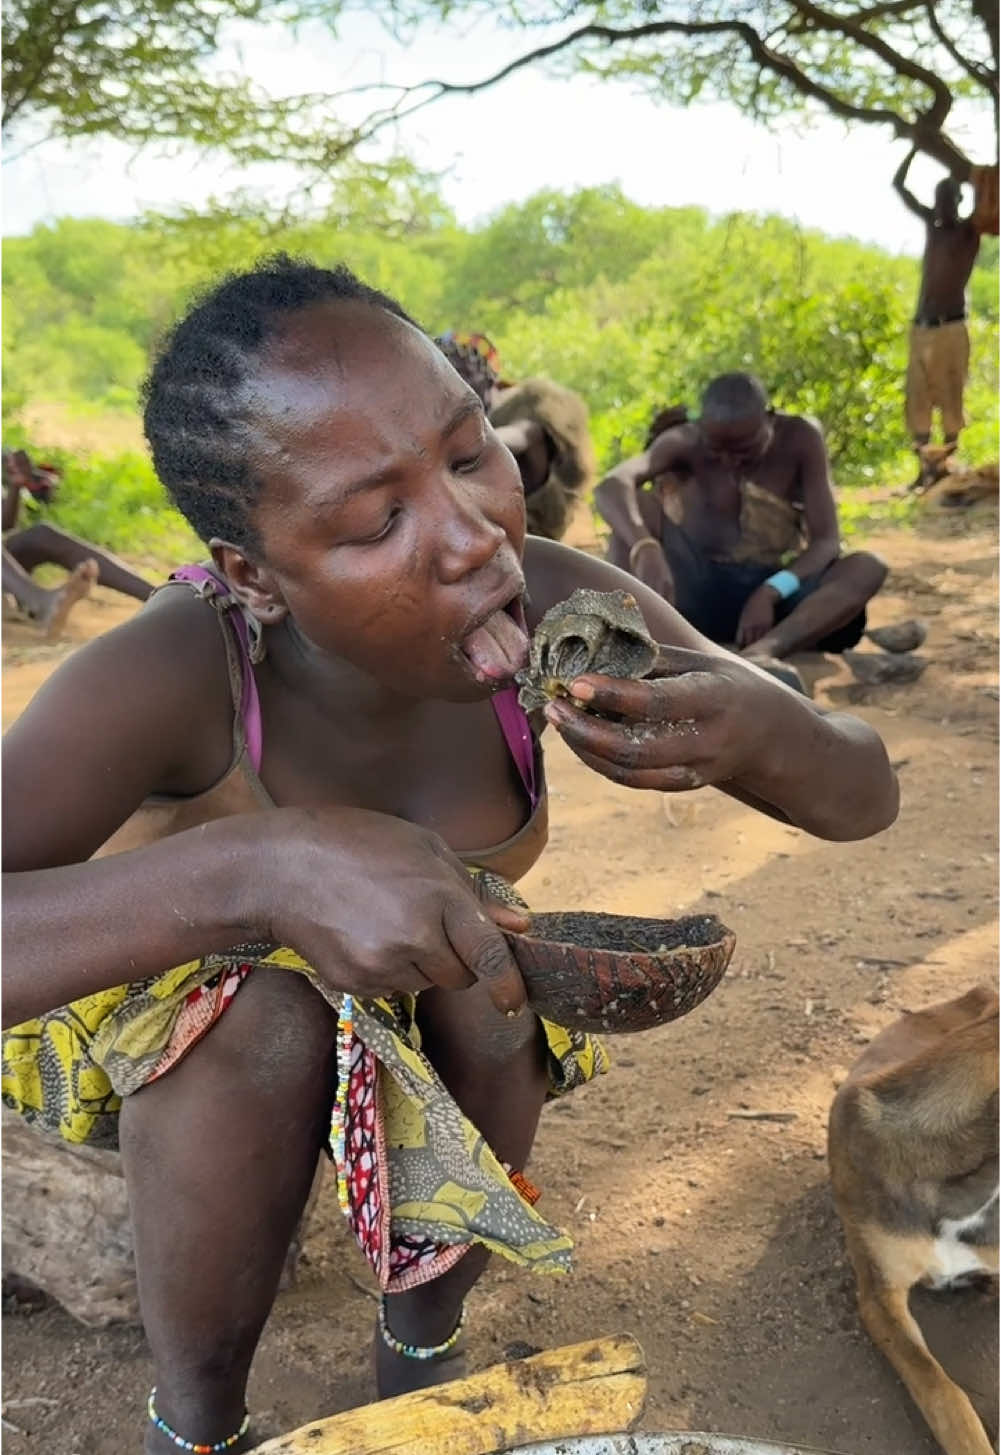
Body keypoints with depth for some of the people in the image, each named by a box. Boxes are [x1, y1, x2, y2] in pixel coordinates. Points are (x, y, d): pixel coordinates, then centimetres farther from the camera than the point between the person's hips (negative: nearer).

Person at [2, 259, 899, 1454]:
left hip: (404, 993, 3)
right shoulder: (171, 680, -36)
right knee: (266, 1023, -33)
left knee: (488, 993, -27)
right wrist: (256, 863, -56)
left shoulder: (551, 604, -27)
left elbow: (864, 795, -19)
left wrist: (754, 729, -42)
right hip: (143, 984, -3)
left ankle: (422, 1338, 3)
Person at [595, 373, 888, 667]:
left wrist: (769, 593, -31)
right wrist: (644, 548, -49)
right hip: (697, 593, -1)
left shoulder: (800, 439, -8)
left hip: (773, 594, 1)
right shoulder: (686, 443, -11)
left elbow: (827, 542, -13)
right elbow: (610, 487, -29)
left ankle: (762, 652, -47)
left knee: (867, 568, -25)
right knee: (636, 504, -23)